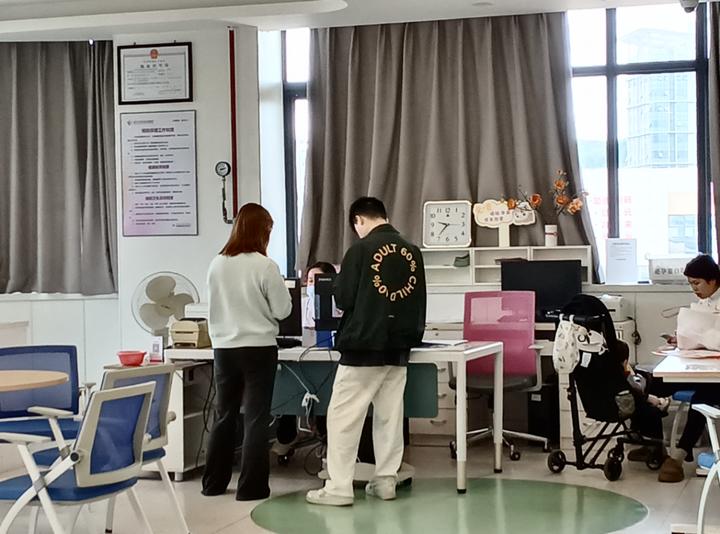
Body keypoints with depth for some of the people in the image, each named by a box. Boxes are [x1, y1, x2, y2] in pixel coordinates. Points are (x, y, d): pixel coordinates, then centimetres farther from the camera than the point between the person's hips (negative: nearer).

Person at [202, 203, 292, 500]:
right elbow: (283, 310, -6)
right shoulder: (265, 266, -14)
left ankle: (214, 482, 22)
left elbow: (215, 306, 10)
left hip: (223, 348, 4)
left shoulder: (217, 264, -1)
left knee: (224, 415, 15)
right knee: (256, 419, 3)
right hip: (258, 349, -4)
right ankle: (251, 487, 4)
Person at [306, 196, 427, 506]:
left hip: (364, 344, -6)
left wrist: (339, 285, 12)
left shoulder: (361, 249, -10)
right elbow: (419, 299, 14)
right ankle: (386, 481, 15)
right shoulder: (412, 251, 8)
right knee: (390, 416, 11)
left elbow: (343, 299, -8)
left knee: (343, 415, -1)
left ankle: (339, 488, -2)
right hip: (399, 346, 6)